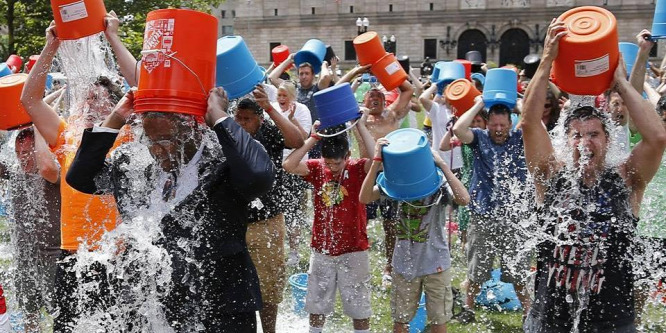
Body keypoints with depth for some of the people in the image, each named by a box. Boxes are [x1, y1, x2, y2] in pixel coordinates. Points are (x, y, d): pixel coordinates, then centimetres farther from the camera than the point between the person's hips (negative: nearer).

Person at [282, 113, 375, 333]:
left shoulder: (357, 169, -10)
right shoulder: (317, 169, -4)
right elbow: (288, 165, -19)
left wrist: (361, 127, -26)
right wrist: (313, 138, -20)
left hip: (353, 251, -2)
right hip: (321, 250, 3)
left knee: (359, 306, 9)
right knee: (316, 305, 16)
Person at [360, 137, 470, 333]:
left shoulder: (438, 184, -15)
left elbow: (464, 199, -35)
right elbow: (365, 198, -22)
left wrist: (442, 165, -32)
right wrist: (377, 161, -28)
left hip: (436, 264, -2)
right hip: (404, 264, 2)